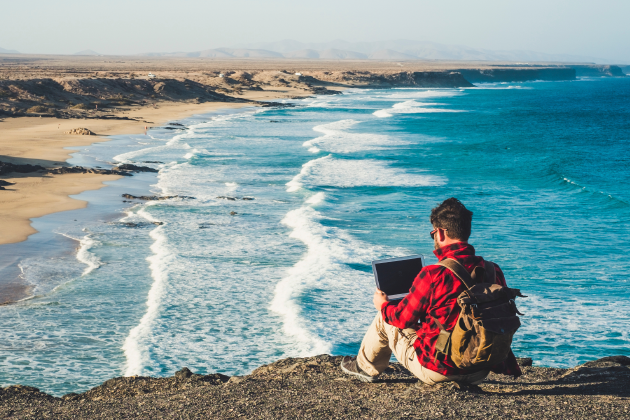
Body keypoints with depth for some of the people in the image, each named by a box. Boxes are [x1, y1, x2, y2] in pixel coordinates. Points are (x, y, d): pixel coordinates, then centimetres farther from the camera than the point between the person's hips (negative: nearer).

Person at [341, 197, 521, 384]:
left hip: (437, 371, -5)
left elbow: (403, 318, -7)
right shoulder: (493, 271, -6)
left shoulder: (433, 275, -21)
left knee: (384, 319, 21)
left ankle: (364, 367, 46)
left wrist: (383, 305, 15)